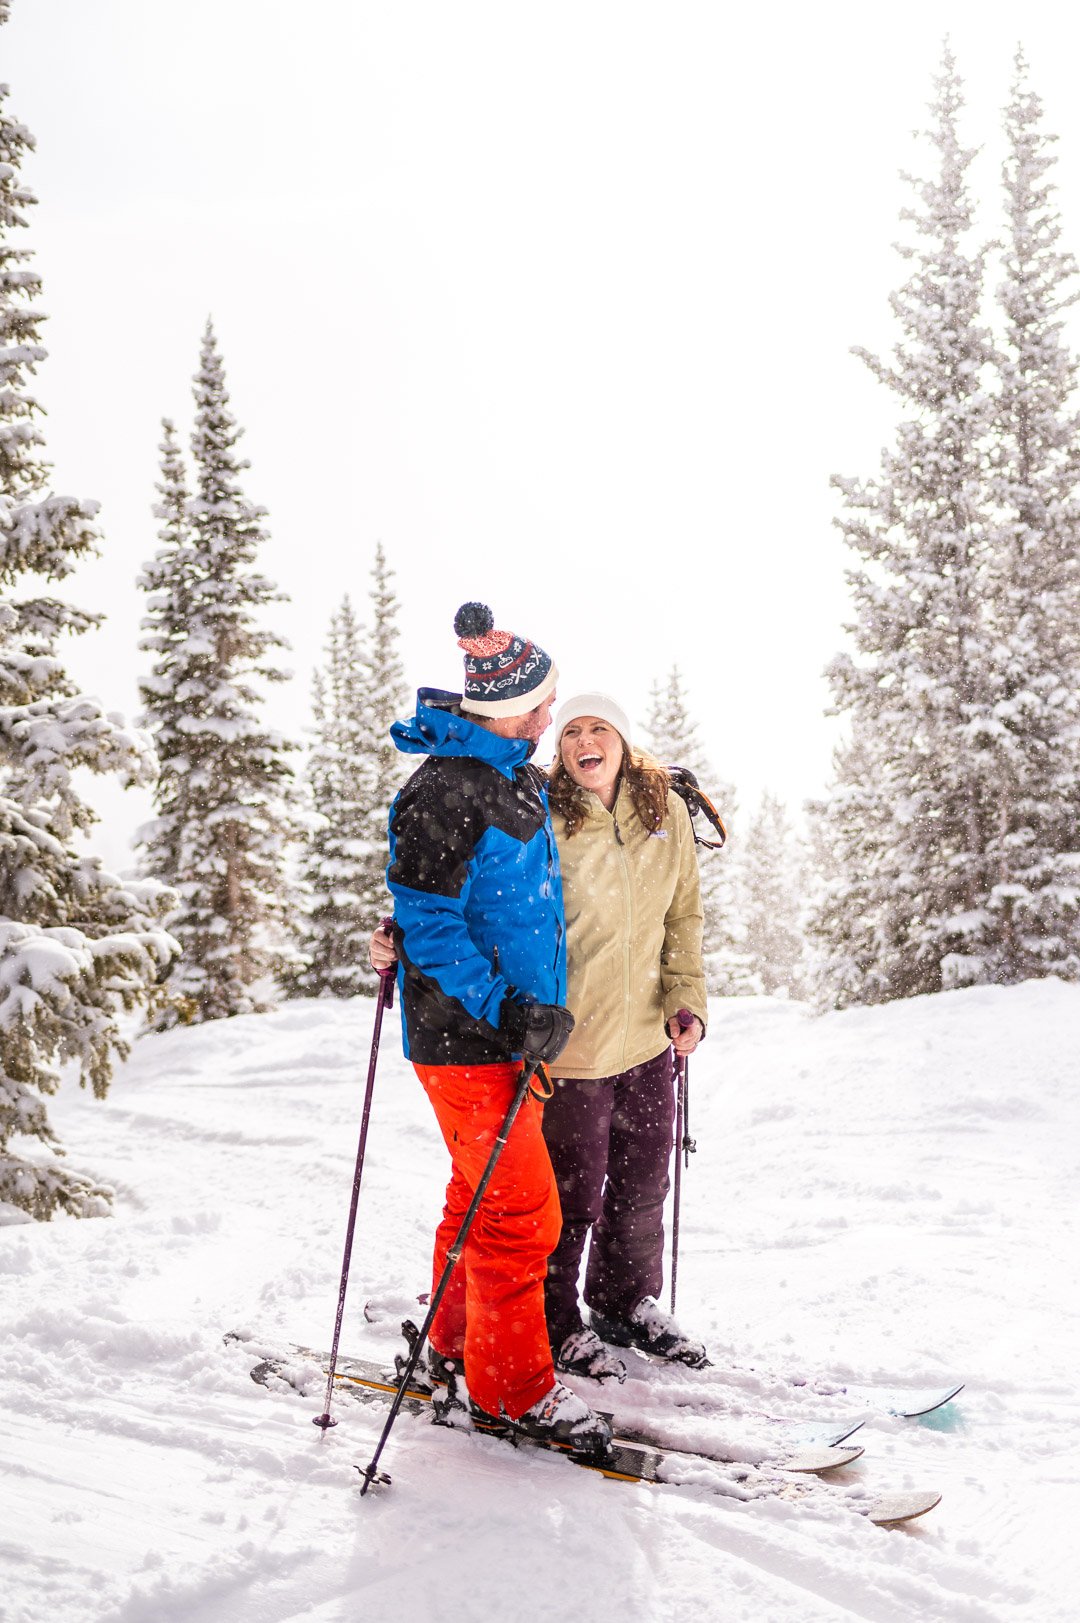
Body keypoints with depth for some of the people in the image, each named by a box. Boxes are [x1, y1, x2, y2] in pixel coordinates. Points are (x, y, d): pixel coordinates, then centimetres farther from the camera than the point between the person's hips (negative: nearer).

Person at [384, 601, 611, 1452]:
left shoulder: (519, 776, 10)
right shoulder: (445, 792, -19)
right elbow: (426, 921, -19)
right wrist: (503, 1008, -24)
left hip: (516, 1024, 9)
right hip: (464, 1033, -9)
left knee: (485, 1192, 19)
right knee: (521, 1211, -4)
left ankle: (460, 1339, 36)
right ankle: (512, 1384, 11)